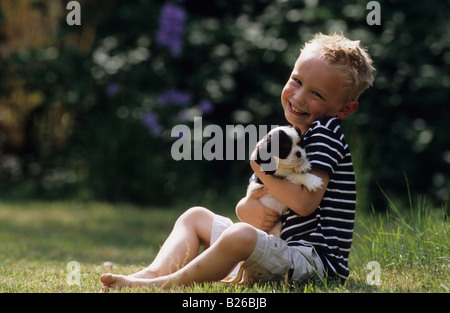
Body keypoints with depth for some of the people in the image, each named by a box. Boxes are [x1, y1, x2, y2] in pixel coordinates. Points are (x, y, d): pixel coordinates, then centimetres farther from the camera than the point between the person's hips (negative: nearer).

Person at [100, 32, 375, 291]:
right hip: (287, 250, 11)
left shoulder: (325, 134, -9)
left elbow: (305, 203, -22)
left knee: (241, 236, -38)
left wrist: (262, 170, -11)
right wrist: (248, 209, -10)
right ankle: (154, 272, -7)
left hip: (316, 260, -11)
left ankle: (166, 284, -22)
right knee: (196, 216, 20)